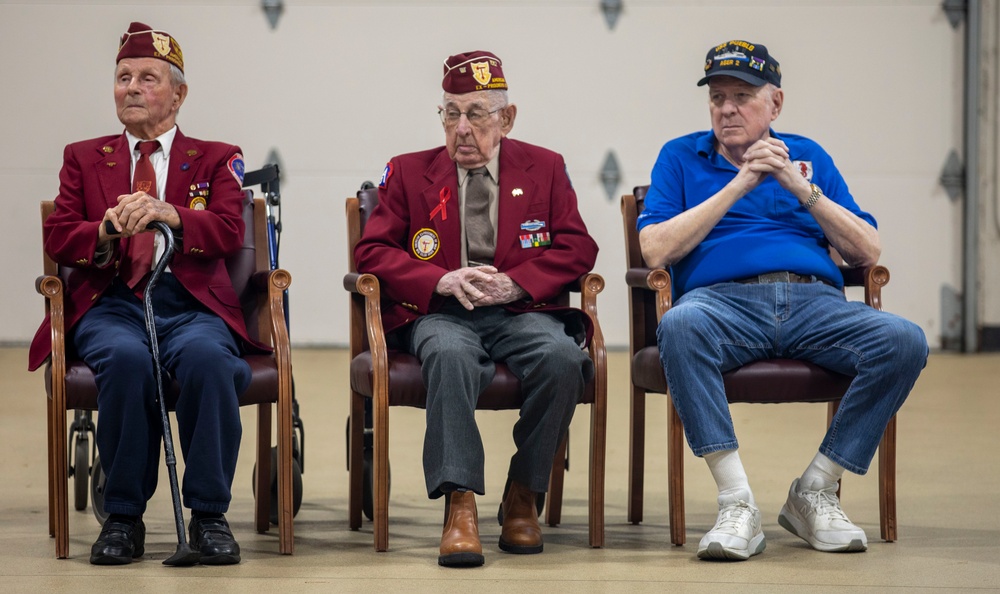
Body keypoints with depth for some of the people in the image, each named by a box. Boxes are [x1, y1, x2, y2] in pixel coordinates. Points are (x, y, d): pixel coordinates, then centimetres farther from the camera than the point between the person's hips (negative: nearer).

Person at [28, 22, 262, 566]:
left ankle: (209, 514, -25)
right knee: (126, 359, -36)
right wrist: (106, 230, -14)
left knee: (207, 357, -37)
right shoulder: (84, 158, 23)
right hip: (111, 304, 1)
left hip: (191, 305, 0)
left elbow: (228, 233, -1)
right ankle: (123, 516, -23)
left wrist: (168, 213, -21)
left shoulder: (216, 160, 18)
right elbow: (56, 238, 9)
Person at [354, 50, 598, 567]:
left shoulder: (544, 168, 15)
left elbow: (578, 247, 7)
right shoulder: (408, 172, 14)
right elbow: (372, 250, 6)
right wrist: (442, 280, -12)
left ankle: (522, 496, -16)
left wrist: (515, 282, -11)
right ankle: (459, 505, -39)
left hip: (519, 311, 1)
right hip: (440, 313, -1)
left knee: (562, 358, -33)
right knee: (450, 356, -38)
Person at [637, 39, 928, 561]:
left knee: (903, 341, -27)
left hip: (815, 300, 2)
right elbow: (654, 250, 1)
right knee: (678, 325, -39)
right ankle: (737, 505, -36)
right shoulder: (681, 157, 19)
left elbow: (867, 253, 14)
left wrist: (803, 190, 1)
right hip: (723, 298, -2)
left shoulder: (807, 157, 24)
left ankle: (814, 493, -15)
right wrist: (737, 186, -2)